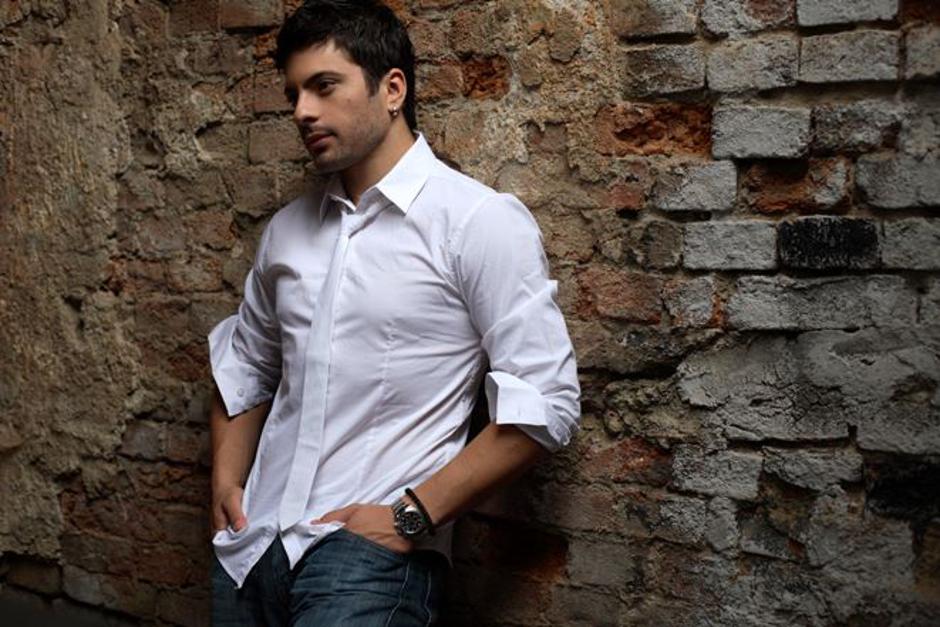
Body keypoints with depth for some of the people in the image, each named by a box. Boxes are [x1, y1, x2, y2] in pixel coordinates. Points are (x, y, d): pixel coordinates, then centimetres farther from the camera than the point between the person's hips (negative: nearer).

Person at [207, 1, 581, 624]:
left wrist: (411, 517, -14)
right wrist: (226, 477, 9)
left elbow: (546, 402, -12)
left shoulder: (480, 221, -8)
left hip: (372, 551, -5)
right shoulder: (288, 228, 10)